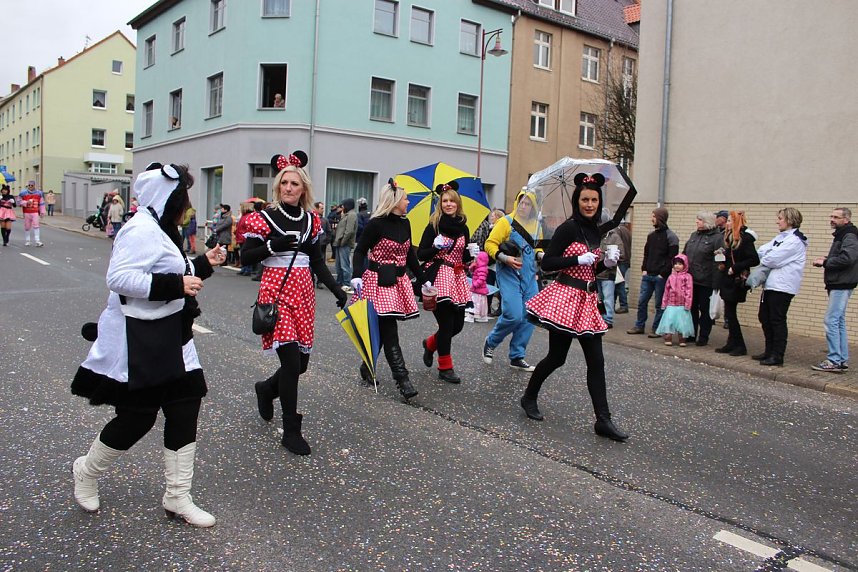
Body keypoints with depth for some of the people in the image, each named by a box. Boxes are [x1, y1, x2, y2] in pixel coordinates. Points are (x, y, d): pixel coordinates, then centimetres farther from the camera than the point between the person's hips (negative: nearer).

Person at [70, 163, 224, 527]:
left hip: (169, 337, 10)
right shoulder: (141, 230, -19)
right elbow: (119, 277, -29)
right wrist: (175, 285, -28)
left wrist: (203, 264, 15)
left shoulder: (161, 229, 14)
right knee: (136, 417, 3)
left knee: (185, 409, 7)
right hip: (138, 341, -10)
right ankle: (87, 472, 33)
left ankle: (178, 497, 17)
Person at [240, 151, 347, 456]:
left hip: (303, 293, 5)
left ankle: (267, 388, 41)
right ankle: (291, 432, 2)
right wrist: (274, 245, -18)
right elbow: (245, 257, -3)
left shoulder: (311, 220, 10)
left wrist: (337, 290, 5)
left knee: (302, 362, 7)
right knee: (291, 361, -11)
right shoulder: (264, 218, -3)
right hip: (276, 291, -5)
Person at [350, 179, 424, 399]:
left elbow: (410, 255, 18)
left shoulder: (405, 224, 10)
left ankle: (367, 366, 26)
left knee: (384, 329, 9)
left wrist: (423, 280, 19)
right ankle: (401, 377, -7)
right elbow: (360, 251, -7)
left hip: (398, 281, 7)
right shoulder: (376, 224, -10)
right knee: (389, 330, -7)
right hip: (378, 281, -7)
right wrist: (357, 276, -21)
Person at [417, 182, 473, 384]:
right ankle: (445, 368, 7)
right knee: (446, 323, -6)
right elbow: (421, 254, -6)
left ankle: (430, 344, 35)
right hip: (438, 278, -6)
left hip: (458, 278, 6)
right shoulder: (434, 226, -4)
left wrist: (471, 253, -4)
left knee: (458, 323, 6)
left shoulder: (463, 227, 10)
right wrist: (436, 247, -22)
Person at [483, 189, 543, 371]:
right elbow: (490, 244, -8)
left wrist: (540, 254, 2)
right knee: (513, 315, -15)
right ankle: (490, 343, 12)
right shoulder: (506, 221, -6)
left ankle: (517, 357, 15)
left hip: (529, 275, 6)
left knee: (529, 317, 2)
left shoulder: (536, 225, 12)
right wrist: (504, 257, -23)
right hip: (509, 274, -6)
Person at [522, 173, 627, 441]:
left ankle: (603, 420, 6)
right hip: (566, 298, -7)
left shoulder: (595, 230, 12)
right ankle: (529, 397, 27)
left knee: (596, 361, 3)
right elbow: (547, 263, -13)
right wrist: (578, 259, -19)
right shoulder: (568, 228, -9)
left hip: (587, 300, 7)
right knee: (556, 357, 3)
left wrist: (606, 262, 1)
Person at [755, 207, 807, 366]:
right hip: (771, 284, 10)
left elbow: (773, 259, -19)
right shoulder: (781, 237, 17)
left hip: (782, 287, -10)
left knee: (777, 320, -4)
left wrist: (763, 260, 0)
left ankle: (777, 356, 3)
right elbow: (762, 251, 12)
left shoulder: (795, 241, -14)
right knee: (764, 317, 14)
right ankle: (769, 351, 25)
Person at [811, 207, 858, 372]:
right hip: (837, 284, 11)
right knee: (839, 322, 12)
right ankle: (843, 360, 18)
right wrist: (827, 261, 5)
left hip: (842, 286, -11)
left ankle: (834, 361, -10)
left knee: (831, 320, -12)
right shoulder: (841, 235, 19)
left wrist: (825, 262, -14)